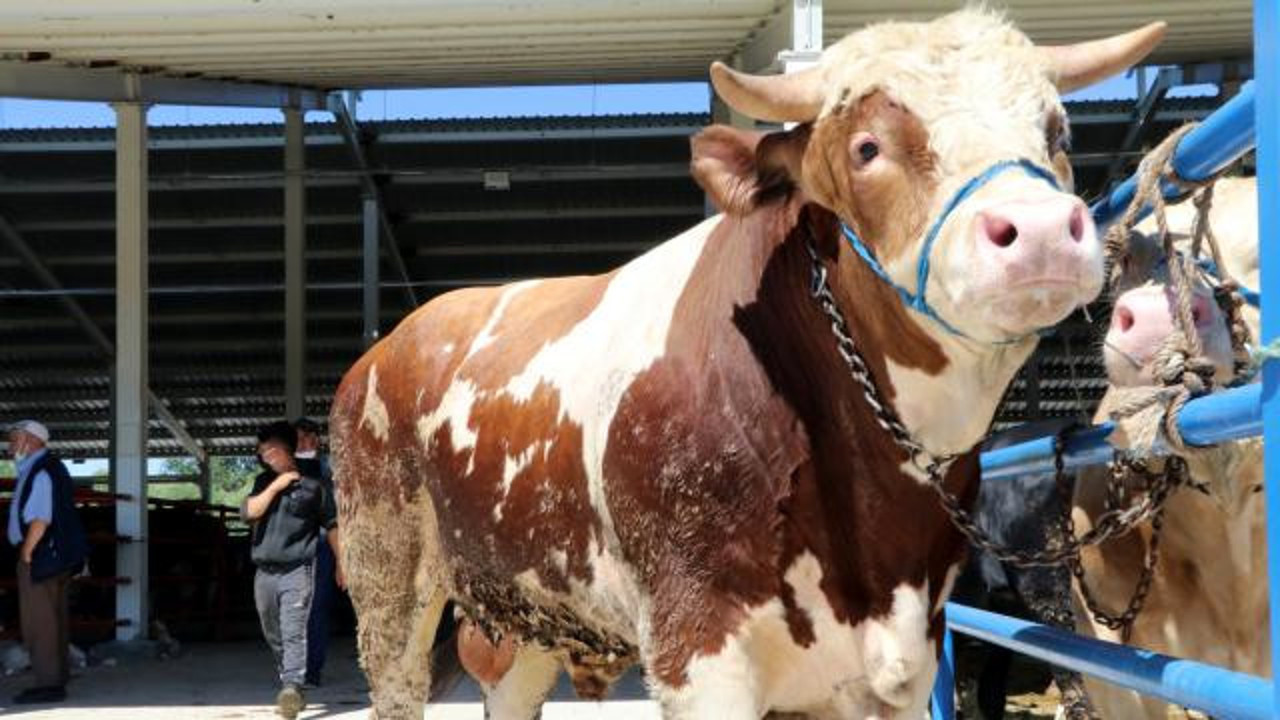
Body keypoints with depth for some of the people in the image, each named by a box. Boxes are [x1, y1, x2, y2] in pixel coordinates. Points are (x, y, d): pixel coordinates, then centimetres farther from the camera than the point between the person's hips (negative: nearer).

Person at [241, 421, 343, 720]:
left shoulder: (312, 485, 2)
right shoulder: (263, 482, 14)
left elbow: (332, 525, 9)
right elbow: (248, 512, -2)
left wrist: (341, 563, 11)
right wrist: (276, 486, -7)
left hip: (297, 571, -5)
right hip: (265, 572, 5)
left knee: (294, 633, -17)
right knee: (274, 636, 12)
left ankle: (292, 688, -26)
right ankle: (289, 686, 27)